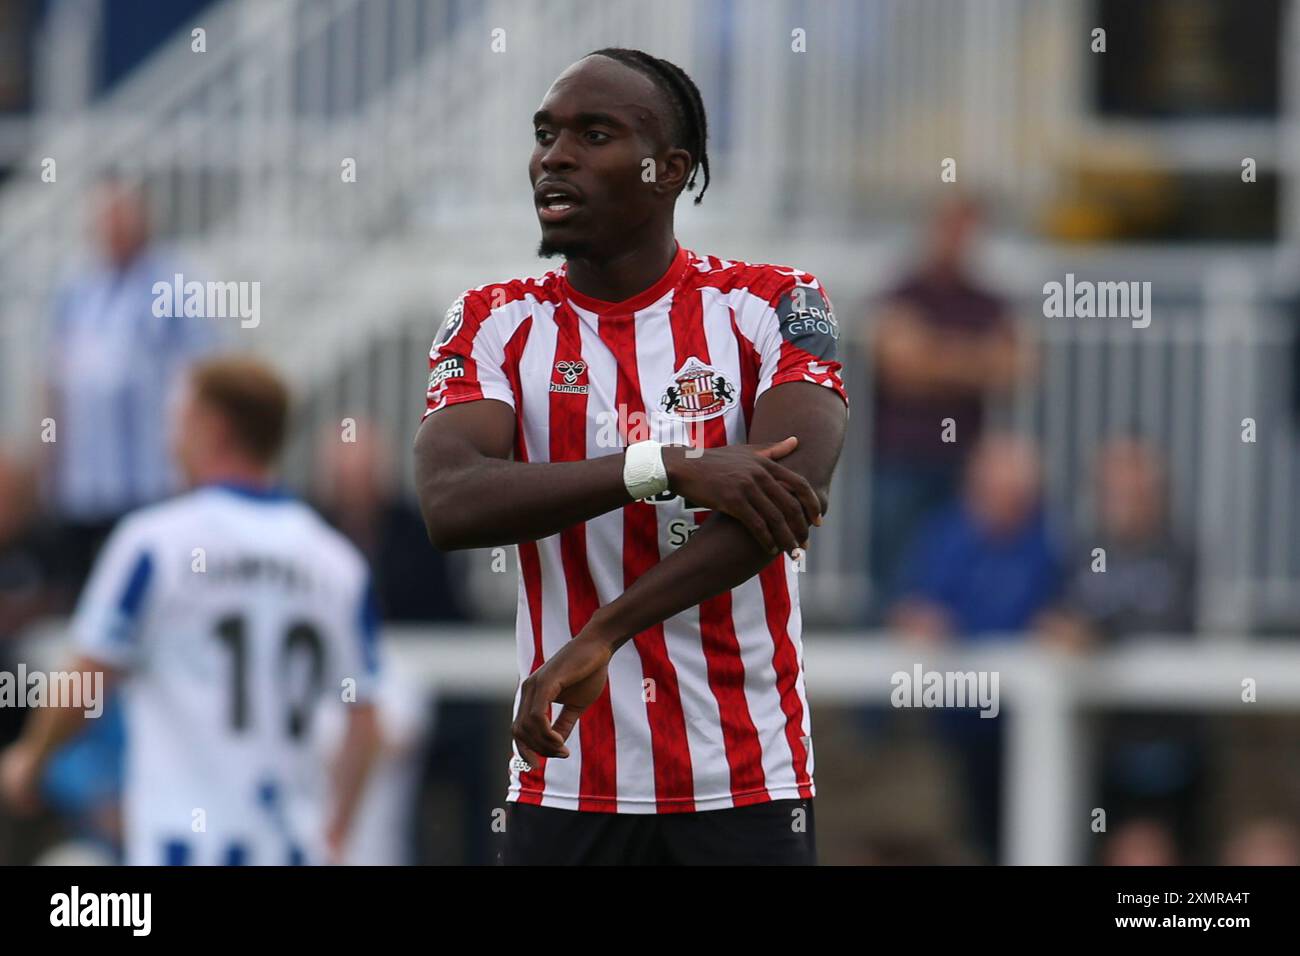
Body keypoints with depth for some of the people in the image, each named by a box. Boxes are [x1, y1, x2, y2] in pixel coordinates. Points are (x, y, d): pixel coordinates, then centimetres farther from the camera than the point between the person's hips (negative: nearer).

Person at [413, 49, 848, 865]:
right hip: (564, 786, 1)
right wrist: (669, 468, -25)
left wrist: (601, 634, -25)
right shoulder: (497, 326, 4)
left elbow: (794, 493, -18)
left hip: (747, 785, -1)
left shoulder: (770, 307, -1)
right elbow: (450, 506, -14)